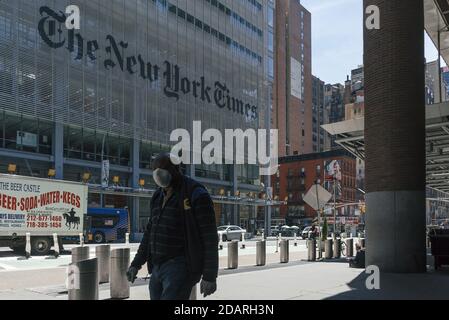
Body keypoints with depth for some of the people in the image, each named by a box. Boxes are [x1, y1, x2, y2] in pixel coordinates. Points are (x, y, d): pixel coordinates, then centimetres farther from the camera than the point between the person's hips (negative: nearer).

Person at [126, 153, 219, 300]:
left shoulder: (196, 195, -11)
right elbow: (151, 231, 21)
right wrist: (136, 264, 18)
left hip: (181, 268, -8)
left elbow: (210, 237, -13)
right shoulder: (159, 197, 14)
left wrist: (210, 276, -16)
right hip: (158, 268, 8)